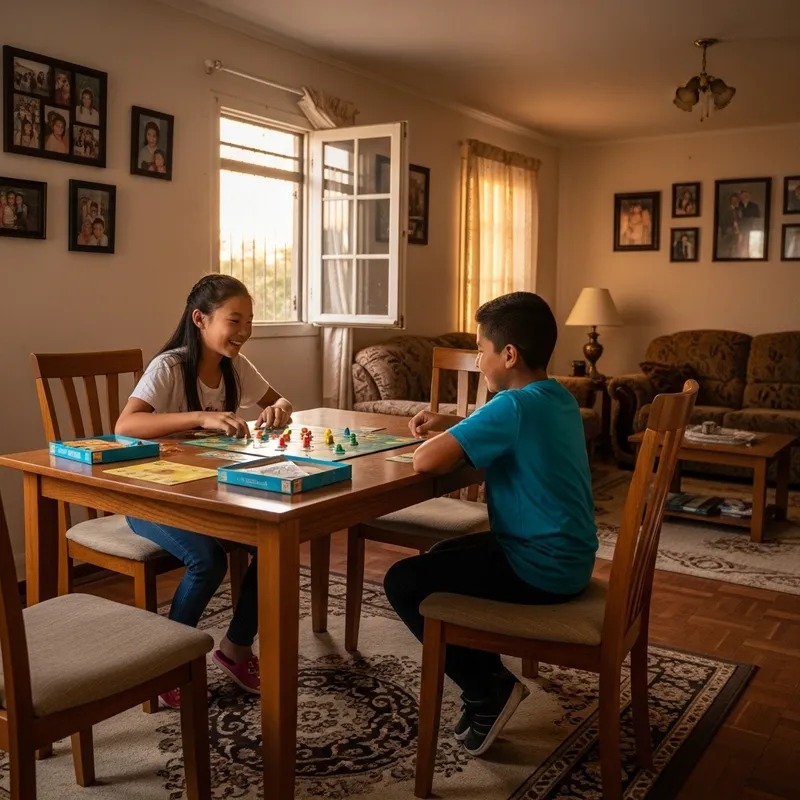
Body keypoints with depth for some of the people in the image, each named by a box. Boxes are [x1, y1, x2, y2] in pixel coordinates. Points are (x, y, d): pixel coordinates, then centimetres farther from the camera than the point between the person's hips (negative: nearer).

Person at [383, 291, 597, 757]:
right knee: (442, 556, 24)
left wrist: (442, 439, -6)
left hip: (541, 570, -10)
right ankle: (488, 676, 24)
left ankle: (488, 689, 6)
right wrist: (453, 426, 9)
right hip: (567, 559, 10)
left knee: (404, 582, -3)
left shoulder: (513, 405, -23)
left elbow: (426, 461, -29)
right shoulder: (560, 399, 6)